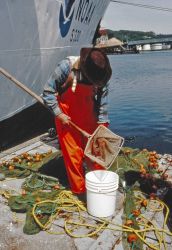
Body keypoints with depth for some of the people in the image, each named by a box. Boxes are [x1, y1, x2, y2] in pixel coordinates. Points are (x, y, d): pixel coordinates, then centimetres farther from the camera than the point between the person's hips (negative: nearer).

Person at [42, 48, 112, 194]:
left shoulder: (102, 73, -15)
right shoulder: (66, 66, -25)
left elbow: (102, 101, -8)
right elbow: (48, 92, -16)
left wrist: (103, 125, -11)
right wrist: (59, 114, -18)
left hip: (89, 116, 3)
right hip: (67, 117, -3)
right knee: (73, 154, 2)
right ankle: (79, 189, 19)